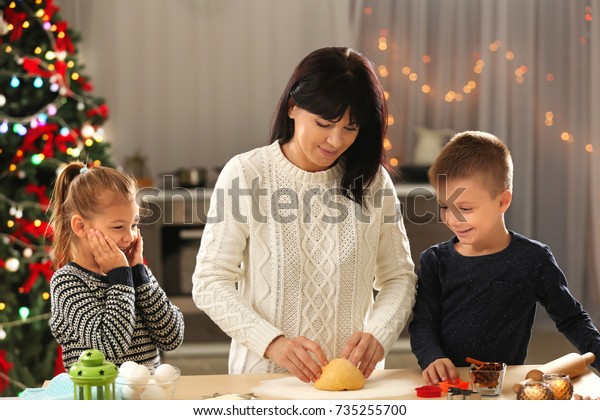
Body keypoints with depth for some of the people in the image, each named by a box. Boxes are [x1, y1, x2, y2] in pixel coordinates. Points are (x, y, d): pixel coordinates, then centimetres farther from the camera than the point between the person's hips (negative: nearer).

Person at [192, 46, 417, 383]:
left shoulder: (372, 180, 6)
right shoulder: (245, 174, -2)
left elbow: (399, 277, 11)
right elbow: (210, 283, -3)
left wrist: (378, 336, -9)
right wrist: (272, 342, -17)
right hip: (264, 375, -2)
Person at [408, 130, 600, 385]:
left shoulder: (533, 259, 4)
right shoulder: (436, 261, 7)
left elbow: (571, 319, 13)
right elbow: (422, 323, 4)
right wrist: (432, 358, -16)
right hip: (446, 384, 1)